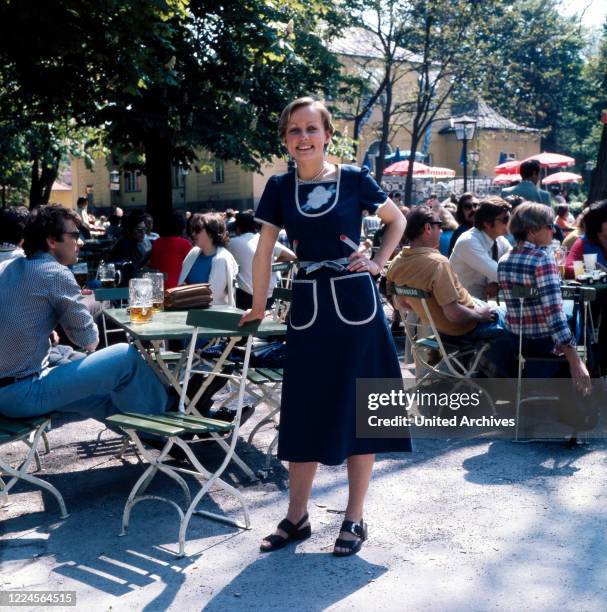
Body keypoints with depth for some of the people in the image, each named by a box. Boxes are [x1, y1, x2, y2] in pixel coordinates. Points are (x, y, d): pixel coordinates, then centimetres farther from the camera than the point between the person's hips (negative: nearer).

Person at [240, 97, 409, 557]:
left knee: (359, 410, 4)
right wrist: (257, 308, 7)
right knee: (304, 412, 9)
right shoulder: (280, 187, 5)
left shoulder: (354, 179, -1)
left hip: (356, 305, -2)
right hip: (308, 307, 2)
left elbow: (397, 220, 12)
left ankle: (355, 519, 17)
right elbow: (265, 249, 7)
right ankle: (297, 517, 22)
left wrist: (378, 263, 0)